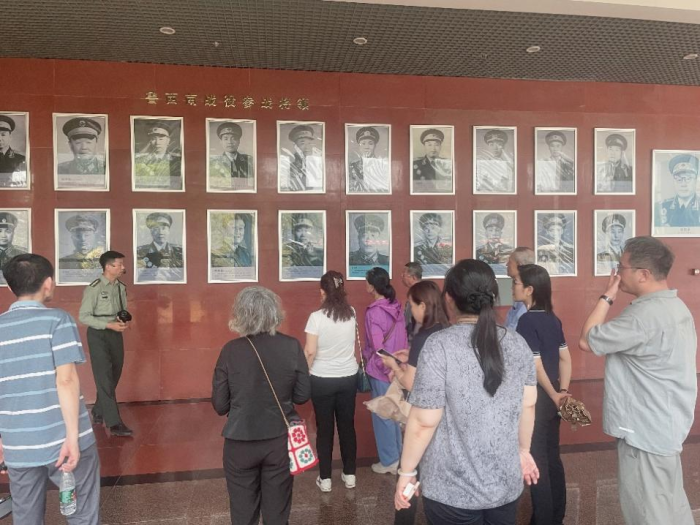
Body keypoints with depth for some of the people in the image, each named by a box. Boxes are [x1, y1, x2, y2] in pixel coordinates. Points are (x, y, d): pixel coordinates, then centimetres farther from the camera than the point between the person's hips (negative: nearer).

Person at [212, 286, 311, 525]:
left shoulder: (230, 350, -13)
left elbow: (220, 405, -8)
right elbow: (302, 395, -3)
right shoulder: (292, 346, -11)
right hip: (280, 439, 1)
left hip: (241, 442, -1)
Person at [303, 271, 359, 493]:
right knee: (347, 426, 15)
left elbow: (310, 352, -16)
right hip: (348, 377, 3)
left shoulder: (317, 317, -16)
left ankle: (325, 478, 20)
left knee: (324, 428, 10)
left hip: (322, 380, -3)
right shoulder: (351, 314, -4)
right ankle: (349, 474, 27)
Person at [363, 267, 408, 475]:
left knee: (382, 415, 7)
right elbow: (402, 339, 4)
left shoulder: (373, 312, -19)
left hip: (381, 370, -7)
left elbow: (377, 347, -17)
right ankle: (398, 455, 31)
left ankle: (389, 461, 18)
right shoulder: (396, 307, 1)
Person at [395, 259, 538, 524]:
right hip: (506, 484, 5)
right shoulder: (518, 344, -4)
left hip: (453, 491, -4)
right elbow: (527, 406, 5)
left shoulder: (439, 345, -20)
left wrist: (406, 472, -5)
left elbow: (424, 422, -18)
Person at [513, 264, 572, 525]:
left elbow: (536, 366, -20)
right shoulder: (553, 319, 5)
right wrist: (563, 392, 3)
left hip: (536, 399, -8)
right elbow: (565, 358, 7)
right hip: (552, 399, 8)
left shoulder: (526, 321, -19)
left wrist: (554, 395, -9)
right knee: (552, 458, 18)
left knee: (536, 462, 5)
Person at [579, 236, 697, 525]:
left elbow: (587, 340, -21)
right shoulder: (675, 306, 7)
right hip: (666, 425, 10)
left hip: (646, 430, -10)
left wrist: (607, 296, -15)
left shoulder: (645, 314, -27)